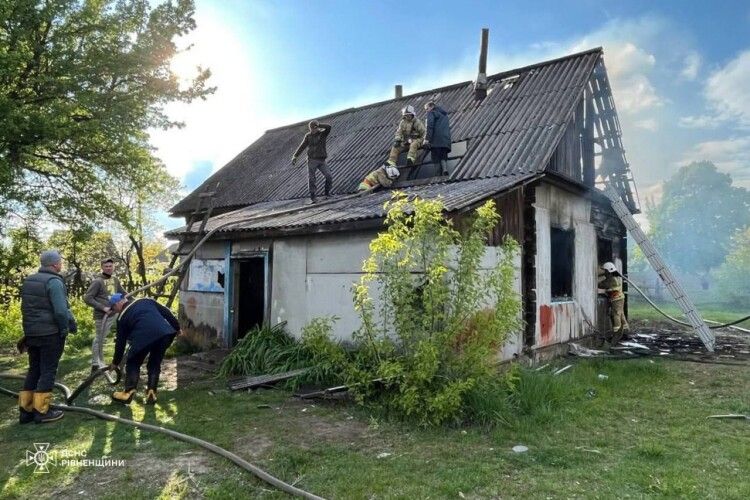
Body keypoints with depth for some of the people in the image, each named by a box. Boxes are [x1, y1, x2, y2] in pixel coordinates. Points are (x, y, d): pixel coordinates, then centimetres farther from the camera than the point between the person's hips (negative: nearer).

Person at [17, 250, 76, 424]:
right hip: (50, 334, -8)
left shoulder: (28, 281, 12)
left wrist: (29, 330, 22)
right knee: (48, 371, 0)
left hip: (31, 333, 8)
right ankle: (41, 411, 5)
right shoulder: (54, 281, -15)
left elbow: (26, 308, 17)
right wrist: (65, 330, -8)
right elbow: (61, 311, -22)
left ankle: (26, 410, 18)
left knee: (34, 370, 15)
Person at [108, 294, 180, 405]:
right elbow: (166, 312, 20)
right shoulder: (146, 301, 26)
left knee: (132, 364, 21)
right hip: (165, 333, 4)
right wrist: (177, 328, 27)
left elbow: (120, 343, 23)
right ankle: (151, 392, 16)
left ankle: (128, 392, 17)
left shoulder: (122, 317, 19)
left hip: (144, 337, -4)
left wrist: (116, 362, 36)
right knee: (155, 364, 21)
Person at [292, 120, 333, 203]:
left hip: (321, 160, 0)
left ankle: (327, 193, 10)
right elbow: (302, 147, 4)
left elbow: (328, 127, -15)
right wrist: (295, 156, -4)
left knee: (329, 177, -8)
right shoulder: (308, 136, 7)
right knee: (311, 179, -6)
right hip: (312, 160, 0)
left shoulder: (322, 134, 5)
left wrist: (318, 125, -17)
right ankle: (312, 196, 1)